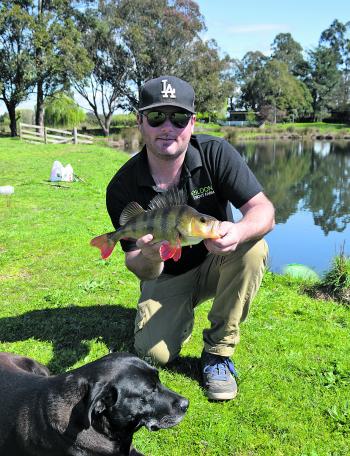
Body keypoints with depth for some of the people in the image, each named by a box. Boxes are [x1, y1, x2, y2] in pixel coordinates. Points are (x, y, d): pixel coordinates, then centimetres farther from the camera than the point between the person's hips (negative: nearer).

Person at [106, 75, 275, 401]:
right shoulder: (122, 188, -18)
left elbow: (263, 210, -23)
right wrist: (148, 258, -42)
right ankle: (180, 317, 18)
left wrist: (238, 232, -47)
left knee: (253, 248, -31)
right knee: (153, 354, -20)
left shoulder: (216, 154, -19)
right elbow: (137, 266, -15)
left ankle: (218, 352, -14)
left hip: (216, 263, 1)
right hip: (166, 276, 0)